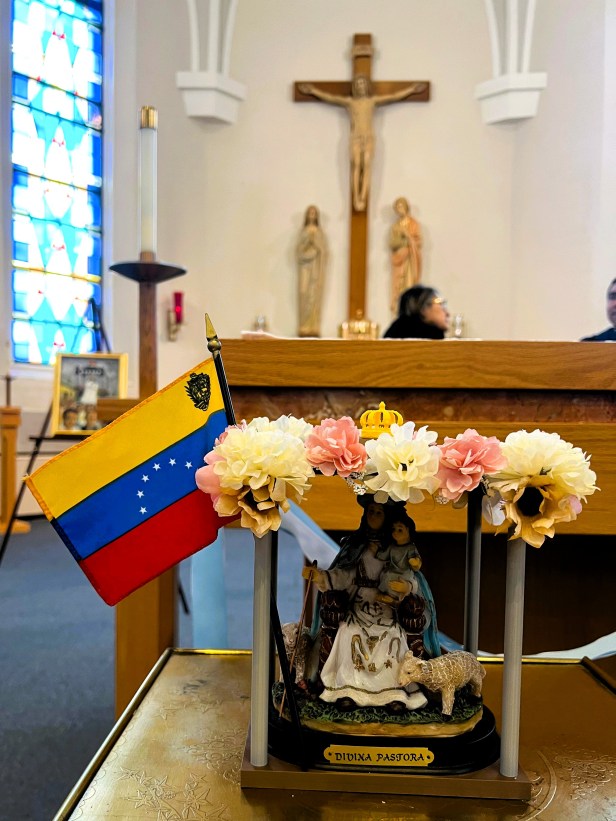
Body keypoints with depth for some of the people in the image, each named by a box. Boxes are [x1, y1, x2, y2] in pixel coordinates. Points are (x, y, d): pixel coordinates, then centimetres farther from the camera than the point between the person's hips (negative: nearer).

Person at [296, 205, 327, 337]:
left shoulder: (319, 232, 9)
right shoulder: (303, 232, 12)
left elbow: (323, 251, 5)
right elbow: (298, 250, 4)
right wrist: (307, 242, -9)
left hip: (316, 267, -1)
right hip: (305, 267, 1)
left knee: (315, 295, -6)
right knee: (305, 295, -6)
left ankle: (314, 327, -6)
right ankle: (304, 328, -6)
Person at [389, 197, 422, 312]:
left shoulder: (414, 224, 1)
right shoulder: (395, 226, 14)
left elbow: (418, 242, -4)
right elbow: (391, 244, 12)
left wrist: (407, 236, -14)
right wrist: (398, 241, -7)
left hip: (409, 260, -4)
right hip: (398, 258, 4)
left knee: (409, 284, -11)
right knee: (397, 285, -2)